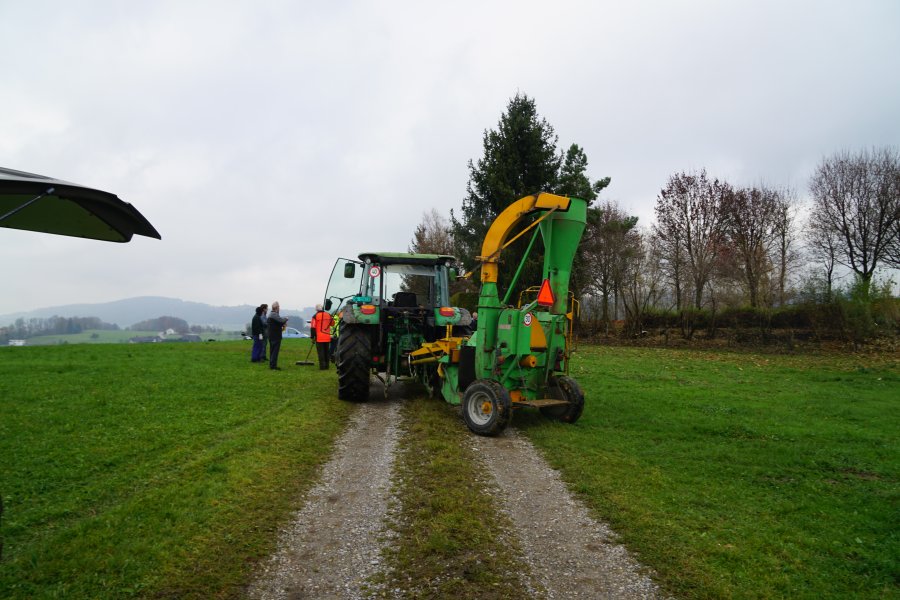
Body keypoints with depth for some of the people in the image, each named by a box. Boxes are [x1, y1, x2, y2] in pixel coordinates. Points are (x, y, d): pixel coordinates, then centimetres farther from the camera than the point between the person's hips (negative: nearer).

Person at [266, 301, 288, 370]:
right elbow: (281, 320, -32)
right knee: (275, 351, -7)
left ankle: (271, 364, 20)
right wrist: (286, 318, -9)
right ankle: (273, 365, -6)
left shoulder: (270, 315, 16)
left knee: (272, 351, 15)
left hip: (271, 336, 10)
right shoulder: (275, 315, -18)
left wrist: (281, 327, 16)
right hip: (276, 336, -10)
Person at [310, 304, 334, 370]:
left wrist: (312, 337, -2)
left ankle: (322, 366, -4)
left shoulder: (315, 316, -9)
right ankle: (326, 365, 18)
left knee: (321, 352, -1)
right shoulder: (328, 315, 5)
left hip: (319, 338, -4)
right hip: (327, 338, 4)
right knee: (326, 352, 14)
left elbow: (313, 327, -9)